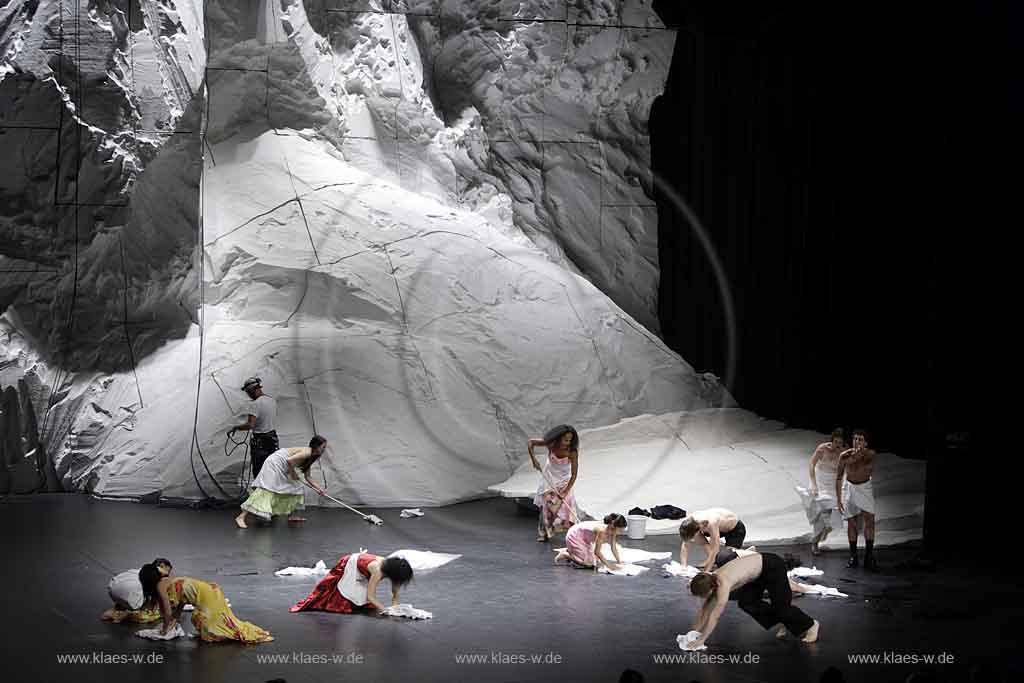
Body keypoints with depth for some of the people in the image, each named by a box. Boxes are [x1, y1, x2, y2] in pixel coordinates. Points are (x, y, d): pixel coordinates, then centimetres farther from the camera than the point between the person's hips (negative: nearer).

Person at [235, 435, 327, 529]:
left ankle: (291, 516, 22)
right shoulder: (307, 452, -15)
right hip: (274, 464, -10)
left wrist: (318, 488, 17)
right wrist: (293, 473, -12)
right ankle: (241, 517, -24)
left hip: (281, 469, 10)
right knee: (266, 491, -18)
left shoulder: (309, 457, 14)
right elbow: (289, 460, -27)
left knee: (295, 488, 17)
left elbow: (307, 477, 23)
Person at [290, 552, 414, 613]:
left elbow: (395, 592, -11)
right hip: (350, 565, -7)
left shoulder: (392, 566, -23)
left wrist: (394, 605, -27)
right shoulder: (378, 571, -42)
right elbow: (370, 596, -37)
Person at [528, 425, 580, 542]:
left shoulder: (572, 452, -30)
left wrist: (566, 491, -32)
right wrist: (534, 460, -23)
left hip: (563, 480, -1)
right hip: (549, 477, 1)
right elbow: (530, 442, -13)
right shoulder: (551, 444, -25)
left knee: (564, 504, -12)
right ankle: (543, 532, 16)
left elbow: (574, 474, -27)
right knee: (546, 504, 2)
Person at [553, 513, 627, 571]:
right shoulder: (602, 530, -37)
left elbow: (614, 547, -2)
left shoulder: (612, 530, -14)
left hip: (584, 539, 9)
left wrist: (619, 561, -11)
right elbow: (597, 551, -32)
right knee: (588, 562, -17)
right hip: (574, 536, -9)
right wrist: (608, 565, -32)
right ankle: (565, 554, 2)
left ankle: (568, 551, 22)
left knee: (596, 560, 11)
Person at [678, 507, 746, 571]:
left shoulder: (711, 524, -45)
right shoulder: (688, 524, -27)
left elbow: (714, 550, -40)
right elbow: (685, 545, -16)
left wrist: (706, 572, -38)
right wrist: (683, 567, -25)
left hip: (736, 528, -6)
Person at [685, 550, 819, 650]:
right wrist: (696, 630, 6)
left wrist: (701, 640, -27)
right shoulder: (710, 580, -8)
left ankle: (810, 625, 23)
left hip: (773, 566, -8)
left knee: (781, 605, -1)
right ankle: (785, 622, 19)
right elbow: (705, 608, 5)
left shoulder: (723, 584, -31)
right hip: (759, 567, 8)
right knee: (746, 603, 5)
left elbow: (714, 617, -30)